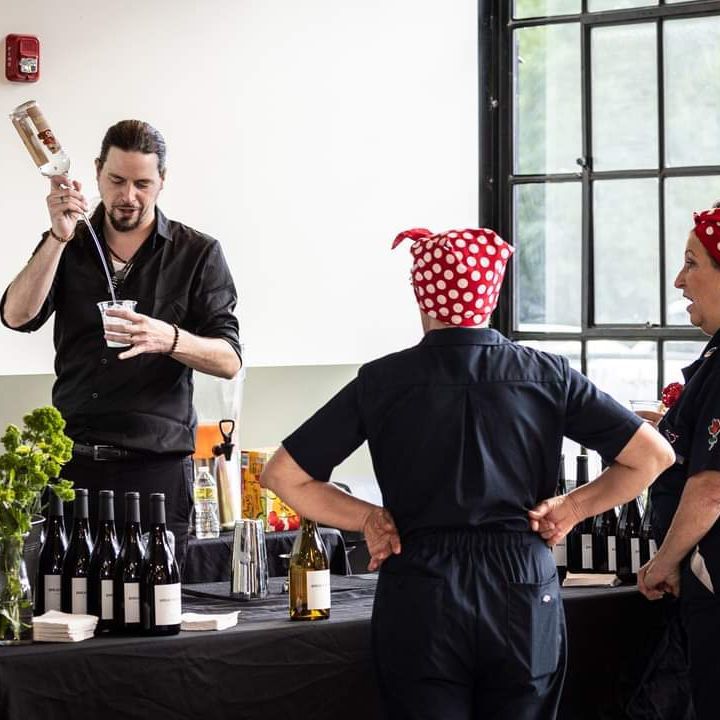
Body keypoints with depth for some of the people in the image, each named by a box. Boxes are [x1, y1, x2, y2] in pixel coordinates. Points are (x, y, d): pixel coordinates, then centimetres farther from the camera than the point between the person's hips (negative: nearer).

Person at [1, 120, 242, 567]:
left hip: (156, 467, -2)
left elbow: (229, 360, -1)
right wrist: (59, 237, -13)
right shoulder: (67, 247, 14)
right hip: (72, 464, 2)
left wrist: (169, 339, -22)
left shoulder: (198, 254, 6)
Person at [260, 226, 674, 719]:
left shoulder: (382, 381, -2)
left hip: (419, 601, -1)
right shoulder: (545, 375, 0)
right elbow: (654, 454, 0)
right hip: (523, 595, 1)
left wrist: (367, 518, 4)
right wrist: (571, 509, 5)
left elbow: (281, 475, -2)